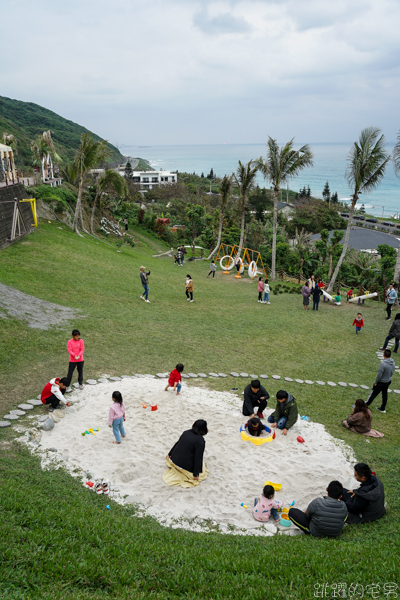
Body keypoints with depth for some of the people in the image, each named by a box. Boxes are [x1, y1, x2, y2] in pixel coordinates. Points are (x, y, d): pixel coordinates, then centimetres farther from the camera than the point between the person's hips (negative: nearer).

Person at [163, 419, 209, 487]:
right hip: (185, 466, -7)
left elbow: (177, 444, 14)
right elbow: (198, 458, -19)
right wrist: (196, 474, -11)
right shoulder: (200, 441, -20)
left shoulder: (186, 433, 0)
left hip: (174, 460, 8)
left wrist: (170, 454, 28)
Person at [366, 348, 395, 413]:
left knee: (374, 393, 11)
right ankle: (383, 408, 31)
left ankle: (367, 404, 28)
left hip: (381, 382, -7)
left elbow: (379, 374, -24)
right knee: (385, 394, 19)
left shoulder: (383, 363, -31)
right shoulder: (393, 363, -8)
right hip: (388, 381, 7)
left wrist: (376, 382, -10)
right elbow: (392, 372, 6)